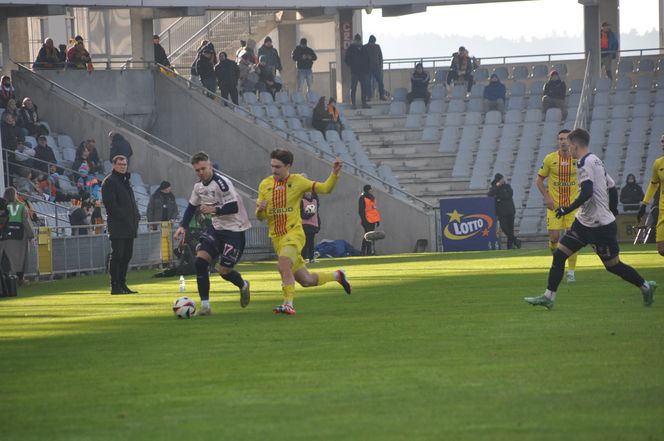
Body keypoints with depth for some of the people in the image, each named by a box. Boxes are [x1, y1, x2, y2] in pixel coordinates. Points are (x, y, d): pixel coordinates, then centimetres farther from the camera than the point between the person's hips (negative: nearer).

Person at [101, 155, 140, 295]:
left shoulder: (125, 181, 20)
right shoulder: (109, 182, -7)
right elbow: (110, 204, -15)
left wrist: (136, 216, 10)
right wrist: (122, 218, -17)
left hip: (129, 226, 9)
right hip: (117, 226, -9)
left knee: (127, 255, 10)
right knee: (117, 255, -8)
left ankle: (122, 284, 16)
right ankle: (115, 286, -6)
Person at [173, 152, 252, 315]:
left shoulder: (221, 183, -21)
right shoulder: (199, 186, 5)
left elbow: (234, 207, -25)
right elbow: (192, 207, 17)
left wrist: (214, 209, -31)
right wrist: (183, 226, 6)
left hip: (234, 229, -7)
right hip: (217, 228, 7)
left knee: (224, 270, -8)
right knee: (200, 260, -11)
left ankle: (243, 286, 28)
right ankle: (205, 305, -6)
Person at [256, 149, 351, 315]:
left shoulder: (298, 181, -2)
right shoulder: (265, 185, 7)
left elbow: (325, 188, -3)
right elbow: (260, 217, 10)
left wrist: (335, 173, -19)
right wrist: (260, 209, -14)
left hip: (294, 233, -4)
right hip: (277, 237, 4)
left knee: (283, 264, -33)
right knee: (306, 281, 9)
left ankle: (288, 304, -29)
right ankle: (337, 276, 35)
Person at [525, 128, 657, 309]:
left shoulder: (585, 163, -17)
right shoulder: (596, 161, 12)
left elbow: (587, 193, -28)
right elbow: (612, 188, 16)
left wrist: (568, 209, -19)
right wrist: (612, 211, 24)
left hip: (601, 226, -10)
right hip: (584, 223, 10)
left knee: (613, 265, 3)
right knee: (559, 254, 2)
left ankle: (646, 286, 21)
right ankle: (549, 296, 2)